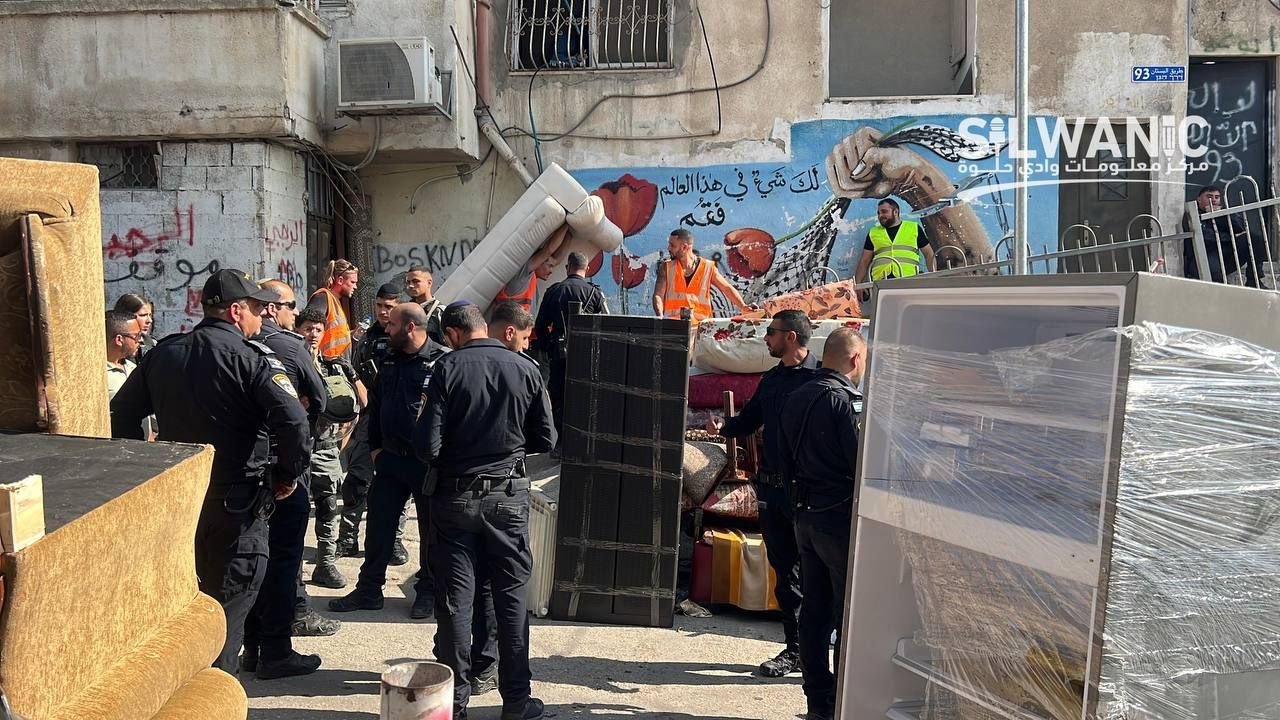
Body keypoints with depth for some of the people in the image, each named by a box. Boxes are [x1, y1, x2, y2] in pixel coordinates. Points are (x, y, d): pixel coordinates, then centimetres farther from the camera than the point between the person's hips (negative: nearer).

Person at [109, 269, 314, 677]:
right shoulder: (251, 357, -15)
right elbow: (294, 422, -26)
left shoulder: (164, 353, 6)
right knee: (231, 594, 5)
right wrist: (289, 475, -11)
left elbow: (122, 412, 12)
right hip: (235, 498, -6)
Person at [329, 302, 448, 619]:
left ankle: (428, 592, 22)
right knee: (378, 525, 10)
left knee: (431, 528, 8)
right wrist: (375, 447, 14)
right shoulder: (390, 362, 10)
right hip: (390, 459, 6)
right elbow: (375, 405, 19)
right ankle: (369, 590, 23)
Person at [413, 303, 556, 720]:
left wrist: (444, 456, 9)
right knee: (512, 595, 10)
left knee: (455, 597, 9)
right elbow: (545, 440, 2)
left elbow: (427, 446, -13)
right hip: (509, 496, 1)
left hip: (456, 495, -1)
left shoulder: (448, 368, -10)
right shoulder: (525, 369, -4)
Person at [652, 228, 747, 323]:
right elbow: (658, 295, 2)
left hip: (700, 325, 1)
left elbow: (727, 288, 9)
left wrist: (743, 307, -6)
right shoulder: (666, 267, 8)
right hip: (672, 324, -1)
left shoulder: (707, 268, 6)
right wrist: (660, 317, -17)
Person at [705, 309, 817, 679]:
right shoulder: (771, 379, 16)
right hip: (772, 488, 8)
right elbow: (748, 421, 22)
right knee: (785, 571, 13)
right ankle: (795, 649, 23)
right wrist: (723, 425, 2)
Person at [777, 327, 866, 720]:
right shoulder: (845, 400, -16)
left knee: (814, 610, 12)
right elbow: (863, 463, -19)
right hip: (841, 515, -8)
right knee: (851, 613, 1)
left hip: (805, 514, 8)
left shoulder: (795, 398, 10)